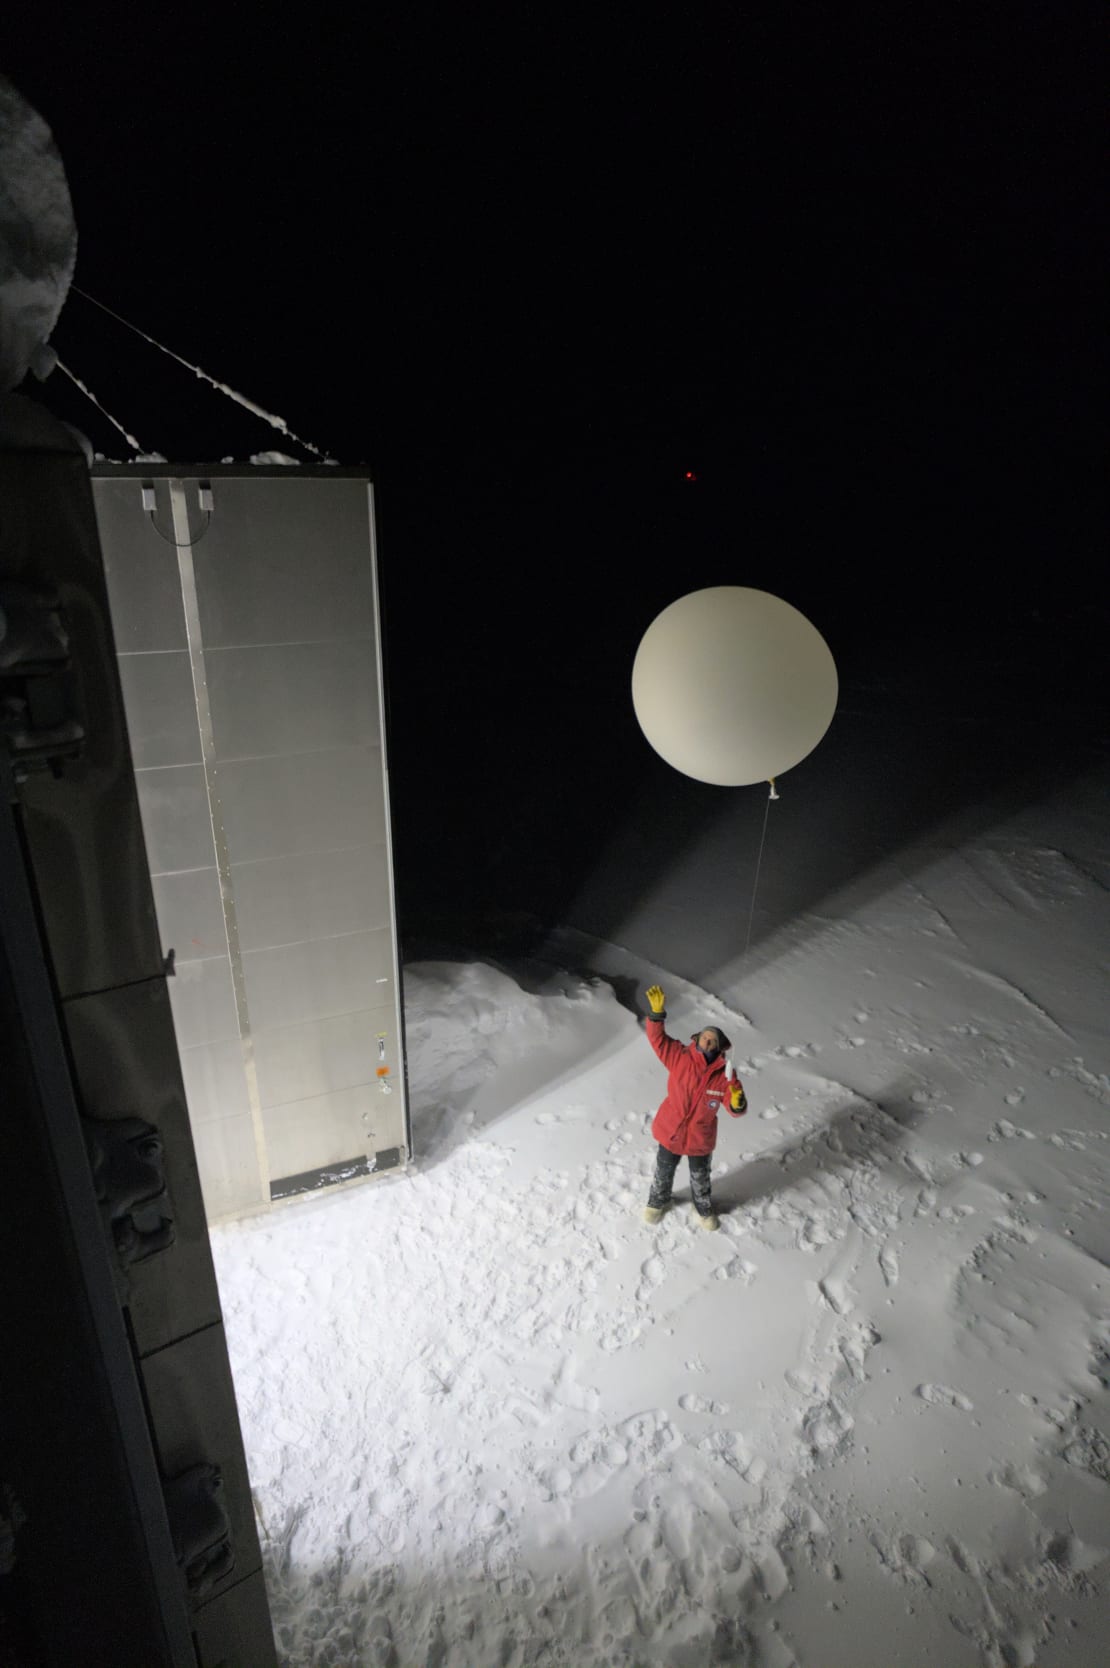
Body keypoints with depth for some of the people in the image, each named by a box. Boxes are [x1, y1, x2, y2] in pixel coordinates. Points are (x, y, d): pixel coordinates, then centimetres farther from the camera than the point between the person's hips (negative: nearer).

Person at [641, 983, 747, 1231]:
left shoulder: (723, 1075, -19)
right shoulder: (679, 1058, -20)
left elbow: (736, 1109, -15)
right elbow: (658, 1039, -24)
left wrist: (737, 1102, -39)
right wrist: (657, 1013, -40)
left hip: (700, 1138, 0)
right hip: (671, 1132, 0)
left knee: (700, 1178, 26)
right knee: (664, 1172, 26)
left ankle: (704, 1208, 56)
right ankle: (658, 1201, 56)